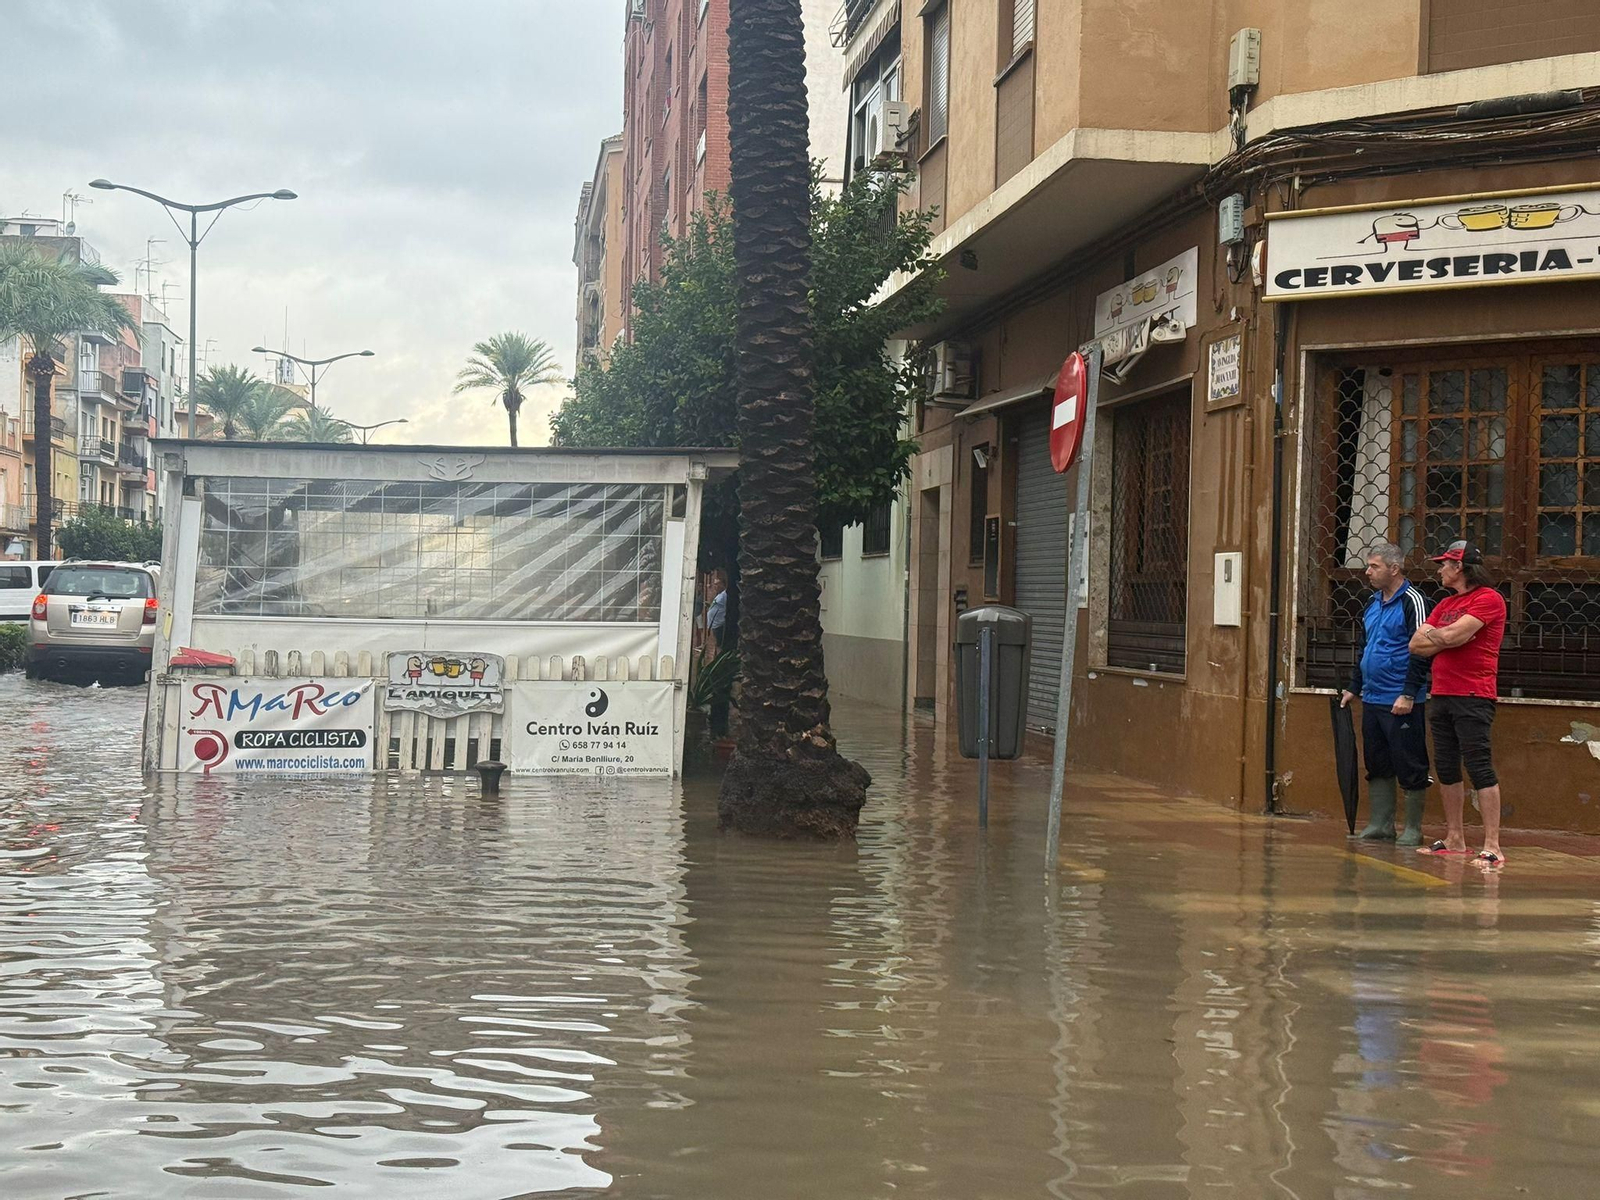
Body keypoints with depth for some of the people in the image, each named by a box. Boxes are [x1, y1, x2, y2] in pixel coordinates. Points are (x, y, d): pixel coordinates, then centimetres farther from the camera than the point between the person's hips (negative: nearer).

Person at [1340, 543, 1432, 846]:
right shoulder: (1373, 603, 16)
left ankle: (1413, 829, 6)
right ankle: (1381, 826, 18)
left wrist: (1408, 695, -20)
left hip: (1401, 704, -8)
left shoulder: (1412, 601, -10)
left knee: (1409, 768, -1)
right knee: (1377, 766, 11)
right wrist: (1354, 688, 21)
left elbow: (1421, 652, -16)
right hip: (1372, 700, 8)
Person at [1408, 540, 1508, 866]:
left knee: (1480, 768, -11)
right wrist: (1448, 638, -5)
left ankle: (1492, 846, -11)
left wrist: (1433, 634, 3)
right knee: (1446, 769, 10)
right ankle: (1454, 839, 18)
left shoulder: (1488, 599, -7)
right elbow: (1416, 644, 11)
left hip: (1473, 697, -8)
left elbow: (1453, 635, -18)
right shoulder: (1446, 604, 19)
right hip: (1442, 695, 8)